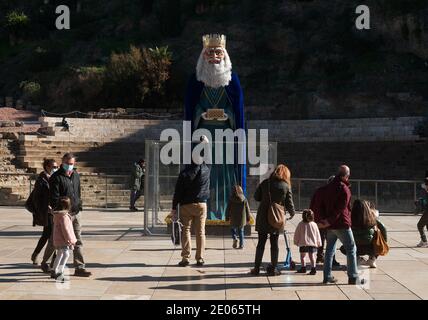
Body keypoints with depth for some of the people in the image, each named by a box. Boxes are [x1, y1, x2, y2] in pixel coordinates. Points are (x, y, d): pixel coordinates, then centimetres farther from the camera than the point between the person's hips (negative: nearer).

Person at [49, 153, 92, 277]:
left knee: (78, 242, 4)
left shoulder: (76, 175, 13)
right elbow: (54, 198, -13)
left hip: (76, 213, 6)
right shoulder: (56, 177, -9)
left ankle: (79, 268, 6)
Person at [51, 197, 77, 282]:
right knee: (66, 254, -16)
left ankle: (54, 271, 34)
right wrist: (70, 240, -15)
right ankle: (59, 273, -27)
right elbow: (65, 229, -21)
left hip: (57, 240, 10)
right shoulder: (64, 216, -19)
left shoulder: (56, 215, 10)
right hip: (63, 240, -10)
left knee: (59, 255, 23)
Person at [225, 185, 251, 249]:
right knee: (241, 231, 10)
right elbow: (247, 209, 4)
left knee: (233, 229, 15)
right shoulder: (244, 199, -1)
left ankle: (235, 238, -12)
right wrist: (248, 219, 11)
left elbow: (228, 209, -1)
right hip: (242, 218, 1)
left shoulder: (231, 199, -5)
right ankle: (241, 245, 6)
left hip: (234, 219, -1)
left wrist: (227, 218, 8)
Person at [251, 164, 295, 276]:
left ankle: (256, 268, 9)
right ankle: (273, 269, 13)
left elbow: (256, 197, 4)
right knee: (274, 244, 9)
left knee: (261, 243, 8)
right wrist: (292, 213, 18)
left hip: (263, 217, 1)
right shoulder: (286, 186, -4)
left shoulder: (265, 183, -1)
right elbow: (289, 204, -2)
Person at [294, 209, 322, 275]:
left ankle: (303, 268, 21)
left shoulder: (300, 224, -3)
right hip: (313, 243, 1)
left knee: (302, 256, 15)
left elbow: (296, 234, 3)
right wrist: (318, 243, 15)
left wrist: (296, 242, 15)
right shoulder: (314, 224, 0)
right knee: (312, 256, 1)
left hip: (302, 244, -1)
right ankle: (313, 268, -9)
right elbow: (318, 235, 6)